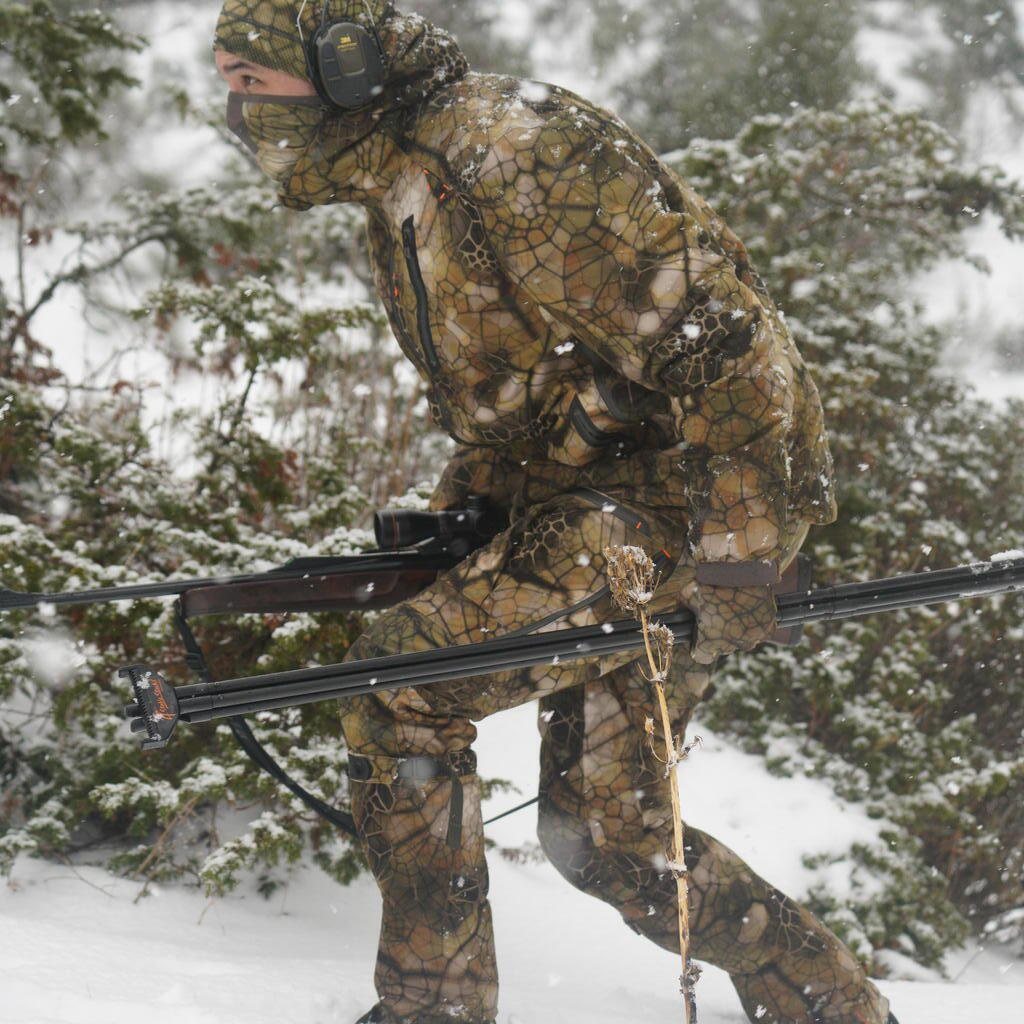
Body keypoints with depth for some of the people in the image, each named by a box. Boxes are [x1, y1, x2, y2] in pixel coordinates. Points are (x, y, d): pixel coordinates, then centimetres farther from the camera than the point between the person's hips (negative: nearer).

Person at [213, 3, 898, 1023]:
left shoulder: (509, 149, -21)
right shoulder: (398, 193, 11)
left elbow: (715, 330, -25)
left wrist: (732, 555, -25)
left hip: (679, 499, -10)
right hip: (577, 498, 10)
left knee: (399, 678, -18)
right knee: (599, 831, 12)